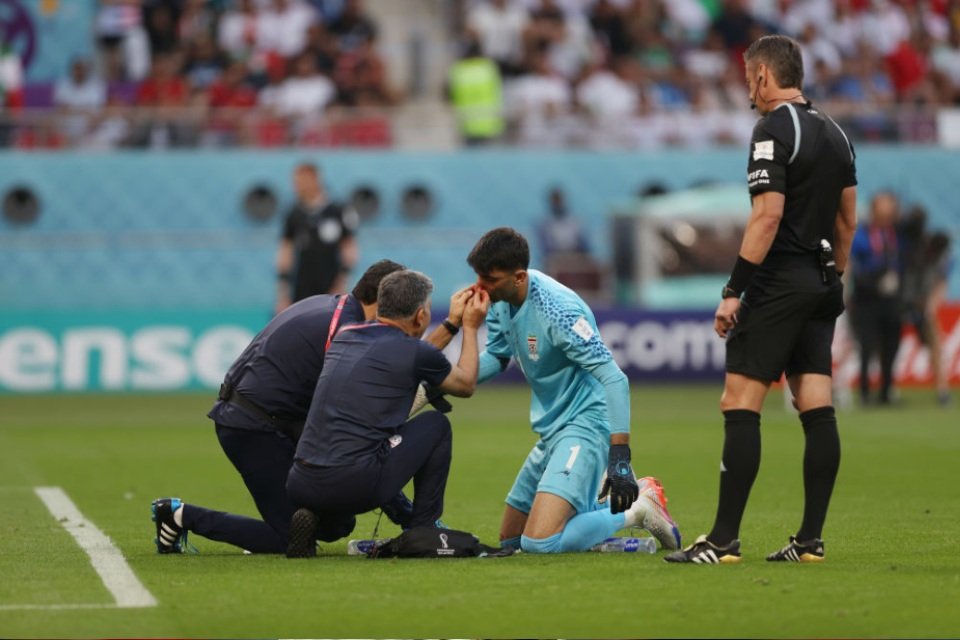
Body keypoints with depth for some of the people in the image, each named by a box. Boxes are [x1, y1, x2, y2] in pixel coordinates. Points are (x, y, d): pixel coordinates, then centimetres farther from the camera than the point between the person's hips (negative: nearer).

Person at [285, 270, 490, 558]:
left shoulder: (344, 337, 17)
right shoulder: (414, 352, 1)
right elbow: (466, 385, 22)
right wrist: (470, 327, 33)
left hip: (301, 487, 6)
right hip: (354, 485, -6)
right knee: (436, 425, 18)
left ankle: (316, 519, 7)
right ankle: (423, 532, 19)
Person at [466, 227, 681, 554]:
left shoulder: (557, 310, -24)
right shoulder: (500, 300, 1)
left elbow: (614, 379, -25)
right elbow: (496, 357, 16)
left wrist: (620, 457, -31)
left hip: (585, 426, -10)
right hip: (551, 430, 10)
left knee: (539, 543, -25)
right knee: (510, 540, 16)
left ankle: (636, 511, -3)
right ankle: (630, 498, 21)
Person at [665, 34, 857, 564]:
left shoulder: (774, 129, -11)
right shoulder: (834, 133, 15)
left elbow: (768, 214, -18)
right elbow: (847, 219, 18)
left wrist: (734, 290, -17)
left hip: (778, 284, -9)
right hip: (820, 286, 9)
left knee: (739, 405, -8)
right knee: (818, 411, 4)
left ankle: (724, 540, -11)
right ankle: (810, 540, 4)